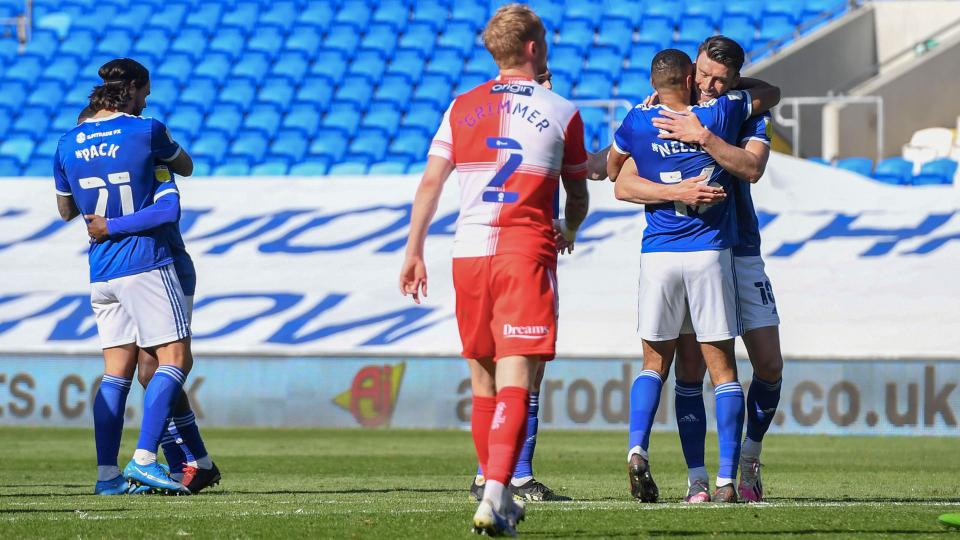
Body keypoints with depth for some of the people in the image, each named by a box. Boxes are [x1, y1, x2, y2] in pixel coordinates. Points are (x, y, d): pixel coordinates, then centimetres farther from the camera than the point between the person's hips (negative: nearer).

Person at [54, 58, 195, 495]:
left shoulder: (68, 144, 7)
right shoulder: (146, 131, -6)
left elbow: (65, 210, 20)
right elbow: (186, 167, 13)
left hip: (100, 274, 6)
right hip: (146, 264, -6)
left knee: (117, 370, 9)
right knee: (175, 359, -3)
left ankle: (106, 473, 3)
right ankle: (144, 459, -17)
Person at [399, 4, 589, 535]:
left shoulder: (461, 108, 10)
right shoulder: (562, 113, 4)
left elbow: (430, 182, 5)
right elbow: (578, 197, 14)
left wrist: (414, 251, 10)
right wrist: (569, 231, 35)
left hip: (468, 252, 3)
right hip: (527, 252, -3)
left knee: (483, 382, 15)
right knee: (515, 384, -9)